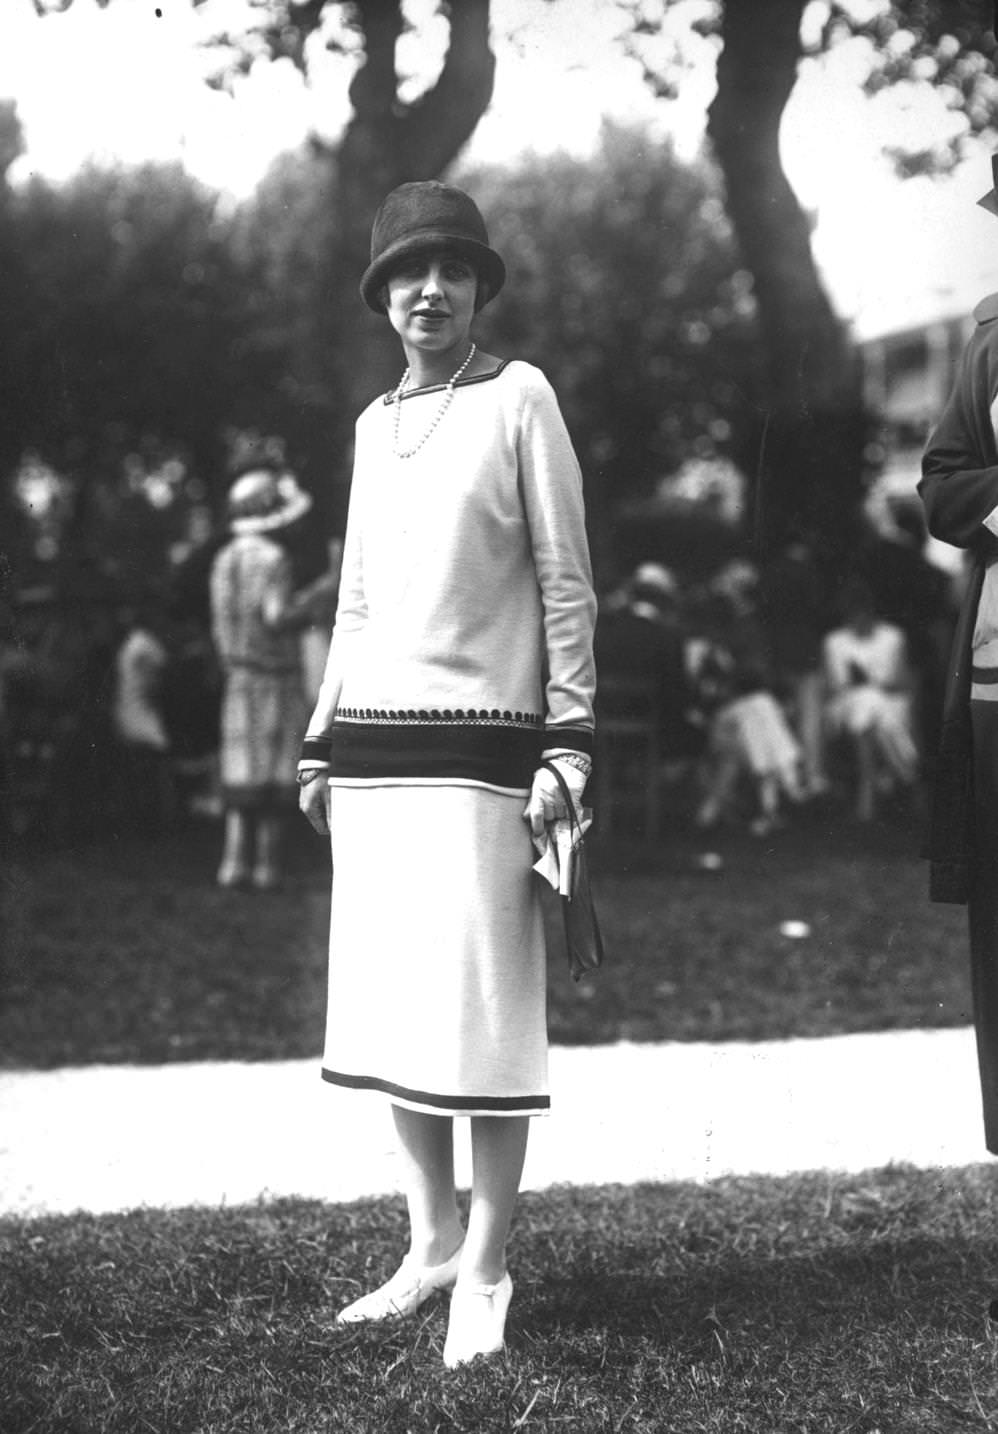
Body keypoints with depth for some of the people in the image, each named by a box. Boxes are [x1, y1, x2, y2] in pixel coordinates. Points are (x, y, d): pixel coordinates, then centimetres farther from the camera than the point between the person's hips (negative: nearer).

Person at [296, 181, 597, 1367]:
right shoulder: (373, 423, 17)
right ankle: (431, 1243, 18)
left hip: (476, 739, -6)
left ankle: (485, 1269, 4)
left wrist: (569, 743, -9)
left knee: (481, 1007, -6)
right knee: (386, 1004, 6)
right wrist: (320, 742, 16)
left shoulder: (519, 397, 0)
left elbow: (567, 582, -3)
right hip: (372, 742, 6)